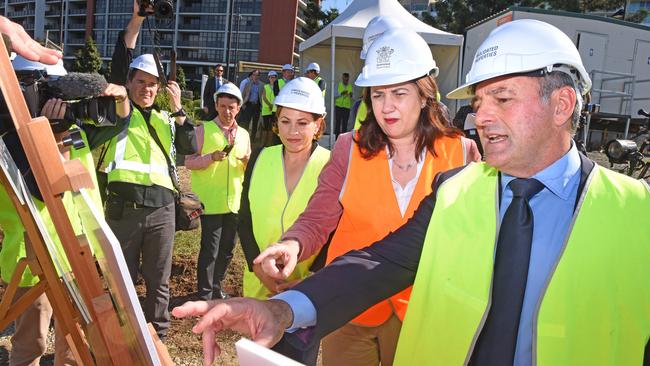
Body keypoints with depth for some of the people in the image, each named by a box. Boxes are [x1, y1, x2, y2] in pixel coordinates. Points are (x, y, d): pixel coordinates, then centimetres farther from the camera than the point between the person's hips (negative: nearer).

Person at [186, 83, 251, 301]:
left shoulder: (243, 134, 12)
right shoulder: (203, 130, -2)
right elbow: (189, 162, -7)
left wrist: (248, 161, -5)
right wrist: (212, 157, -22)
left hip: (235, 201, 5)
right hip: (211, 201, -5)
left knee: (227, 249, 13)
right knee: (210, 249, -4)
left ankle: (216, 287, 31)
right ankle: (204, 294, 10)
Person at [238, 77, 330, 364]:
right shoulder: (260, 159, 0)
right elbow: (245, 220, 2)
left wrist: (309, 281, -18)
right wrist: (260, 269, -11)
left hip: (307, 295, -4)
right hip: (259, 287, 4)